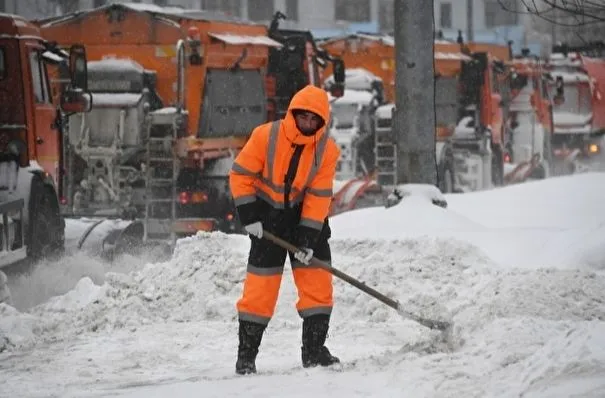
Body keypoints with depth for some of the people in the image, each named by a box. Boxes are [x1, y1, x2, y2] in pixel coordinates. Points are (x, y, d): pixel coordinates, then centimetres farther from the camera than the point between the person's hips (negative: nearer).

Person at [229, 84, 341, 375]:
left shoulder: (327, 150, -13)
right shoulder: (266, 136, -18)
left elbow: (319, 196, -12)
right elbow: (240, 174, -10)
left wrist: (308, 238, -17)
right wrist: (248, 216, -15)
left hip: (306, 215, 2)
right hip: (269, 213, -2)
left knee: (318, 281, -2)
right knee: (261, 285, -4)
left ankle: (314, 350, 8)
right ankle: (246, 354, 4)